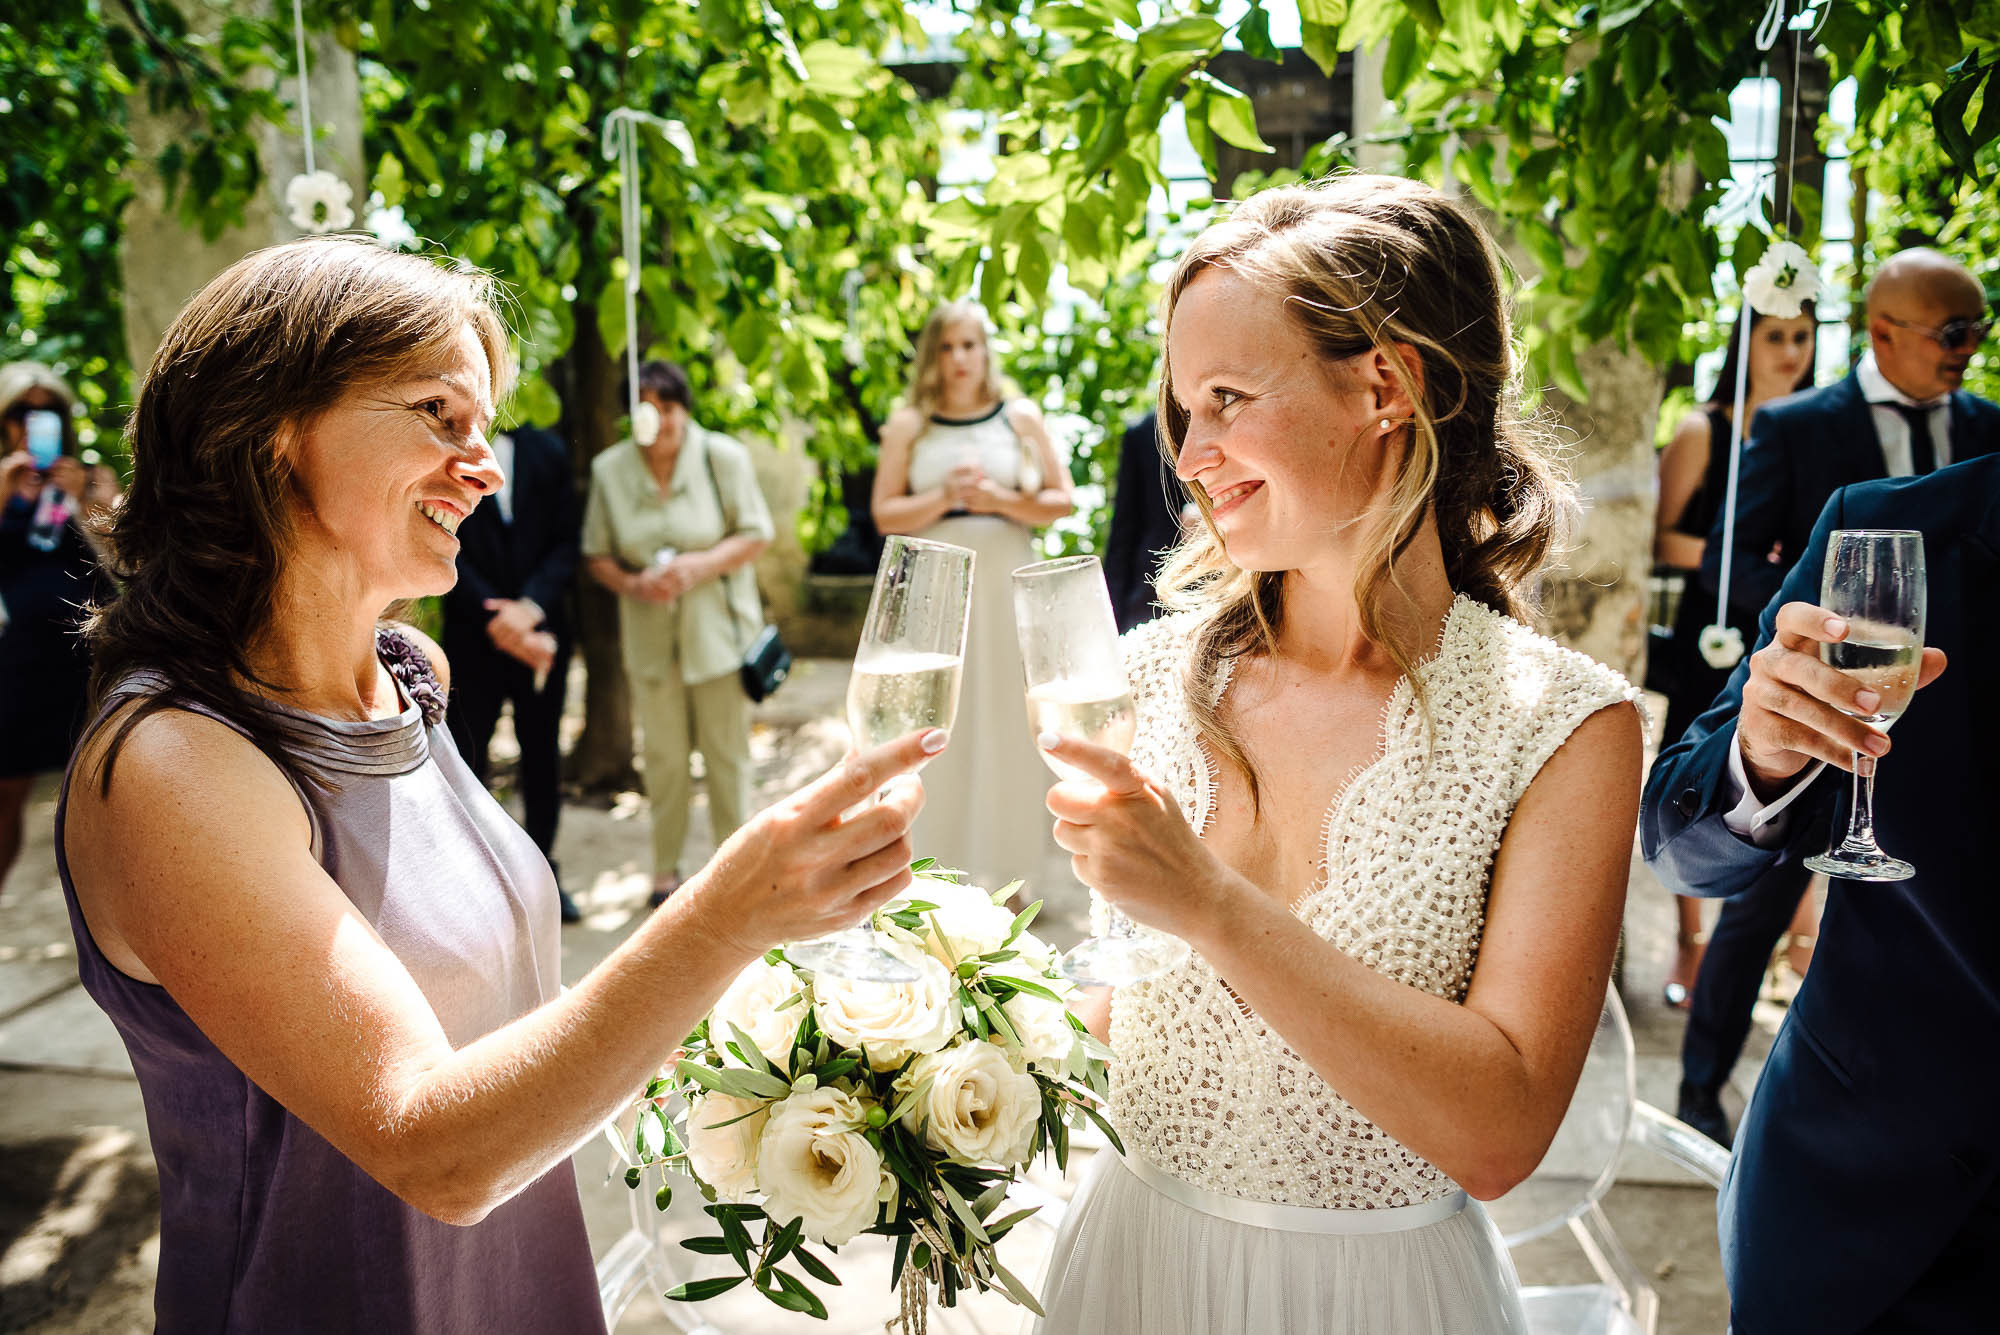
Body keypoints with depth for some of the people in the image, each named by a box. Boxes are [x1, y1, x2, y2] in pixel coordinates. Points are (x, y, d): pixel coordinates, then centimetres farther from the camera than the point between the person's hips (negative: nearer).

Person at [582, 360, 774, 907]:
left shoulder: (722, 456, -5)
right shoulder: (609, 469, 1)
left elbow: (756, 535, -3)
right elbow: (597, 555, 7)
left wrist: (699, 566, -18)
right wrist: (632, 584, -14)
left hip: (717, 626, -2)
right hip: (650, 632, 2)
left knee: (727, 751, 4)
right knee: (664, 754, 7)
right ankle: (665, 866, 22)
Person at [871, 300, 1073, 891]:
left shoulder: (1020, 417, 8)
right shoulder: (908, 426, 7)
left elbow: (1061, 500, 5)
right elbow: (885, 513, 1)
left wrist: (1001, 500, -11)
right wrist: (945, 497, -14)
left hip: (1006, 584, 0)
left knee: (1007, 721, 1)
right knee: (941, 723, -2)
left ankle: (1003, 862, 11)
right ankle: (947, 859, 7)